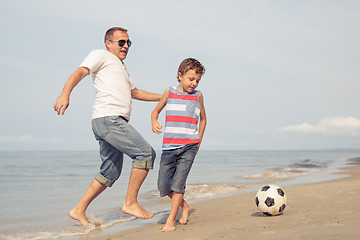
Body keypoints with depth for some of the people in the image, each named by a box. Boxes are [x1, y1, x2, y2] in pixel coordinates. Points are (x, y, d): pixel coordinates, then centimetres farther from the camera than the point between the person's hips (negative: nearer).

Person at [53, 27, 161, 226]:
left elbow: (135, 92, 42)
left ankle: (79, 210, 13)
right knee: (146, 153, -14)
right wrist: (65, 94, -27)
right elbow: (80, 72, -9)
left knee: (110, 173, 8)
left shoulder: (121, 67, 34)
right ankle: (130, 203, -9)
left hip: (114, 122, 10)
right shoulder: (101, 55, 6)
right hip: (108, 118, -10)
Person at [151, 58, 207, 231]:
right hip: (169, 146, 2)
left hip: (189, 147, -2)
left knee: (178, 183, -13)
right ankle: (184, 206, 27)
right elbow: (156, 111, 19)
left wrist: (198, 141, 13)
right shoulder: (169, 92, 7)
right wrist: (154, 123, -3)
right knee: (163, 186, 3)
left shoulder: (198, 95, 7)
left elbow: (203, 119, 21)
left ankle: (171, 220, -3)